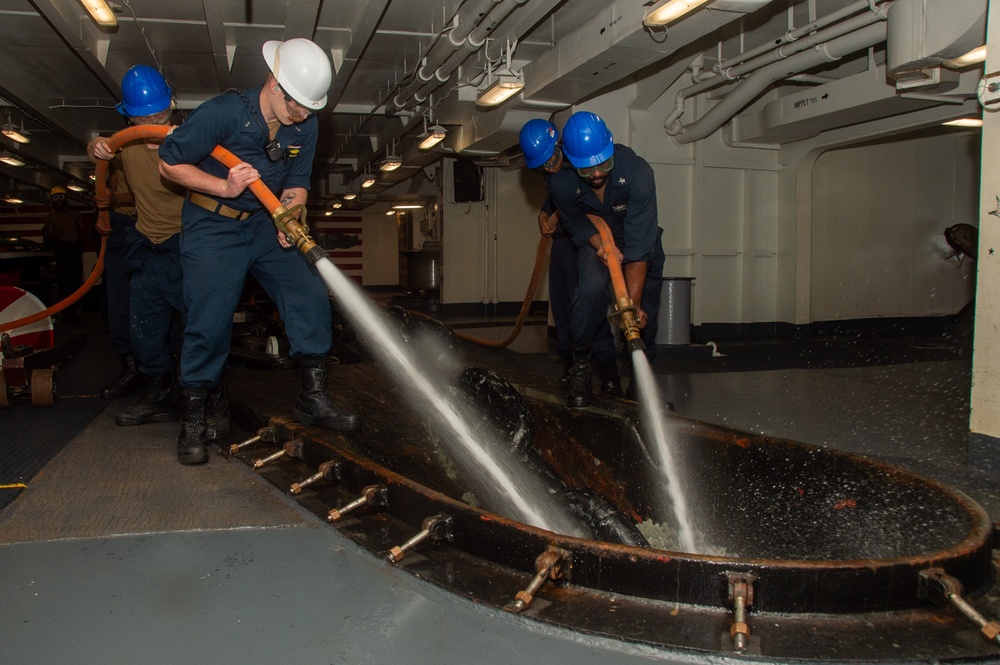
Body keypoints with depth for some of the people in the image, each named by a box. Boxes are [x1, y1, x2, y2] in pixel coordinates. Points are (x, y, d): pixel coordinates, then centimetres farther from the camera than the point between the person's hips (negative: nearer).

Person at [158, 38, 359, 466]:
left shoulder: (304, 126, -4)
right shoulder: (224, 113, -19)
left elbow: (296, 183, 5)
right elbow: (169, 163, -12)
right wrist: (225, 186, -23)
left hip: (264, 224, 5)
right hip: (212, 227, -5)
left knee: (310, 296, -6)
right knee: (209, 323, -9)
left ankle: (312, 400, 5)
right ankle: (191, 422, 7)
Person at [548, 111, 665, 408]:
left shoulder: (638, 173, -37)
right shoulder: (561, 184, -29)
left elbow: (639, 248, -39)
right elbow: (576, 223, -6)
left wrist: (632, 303, -43)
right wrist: (599, 243, -27)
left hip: (641, 241, 0)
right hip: (596, 240, 0)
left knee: (645, 313, -2)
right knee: (592, 288, -29)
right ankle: (580, 365, -10)